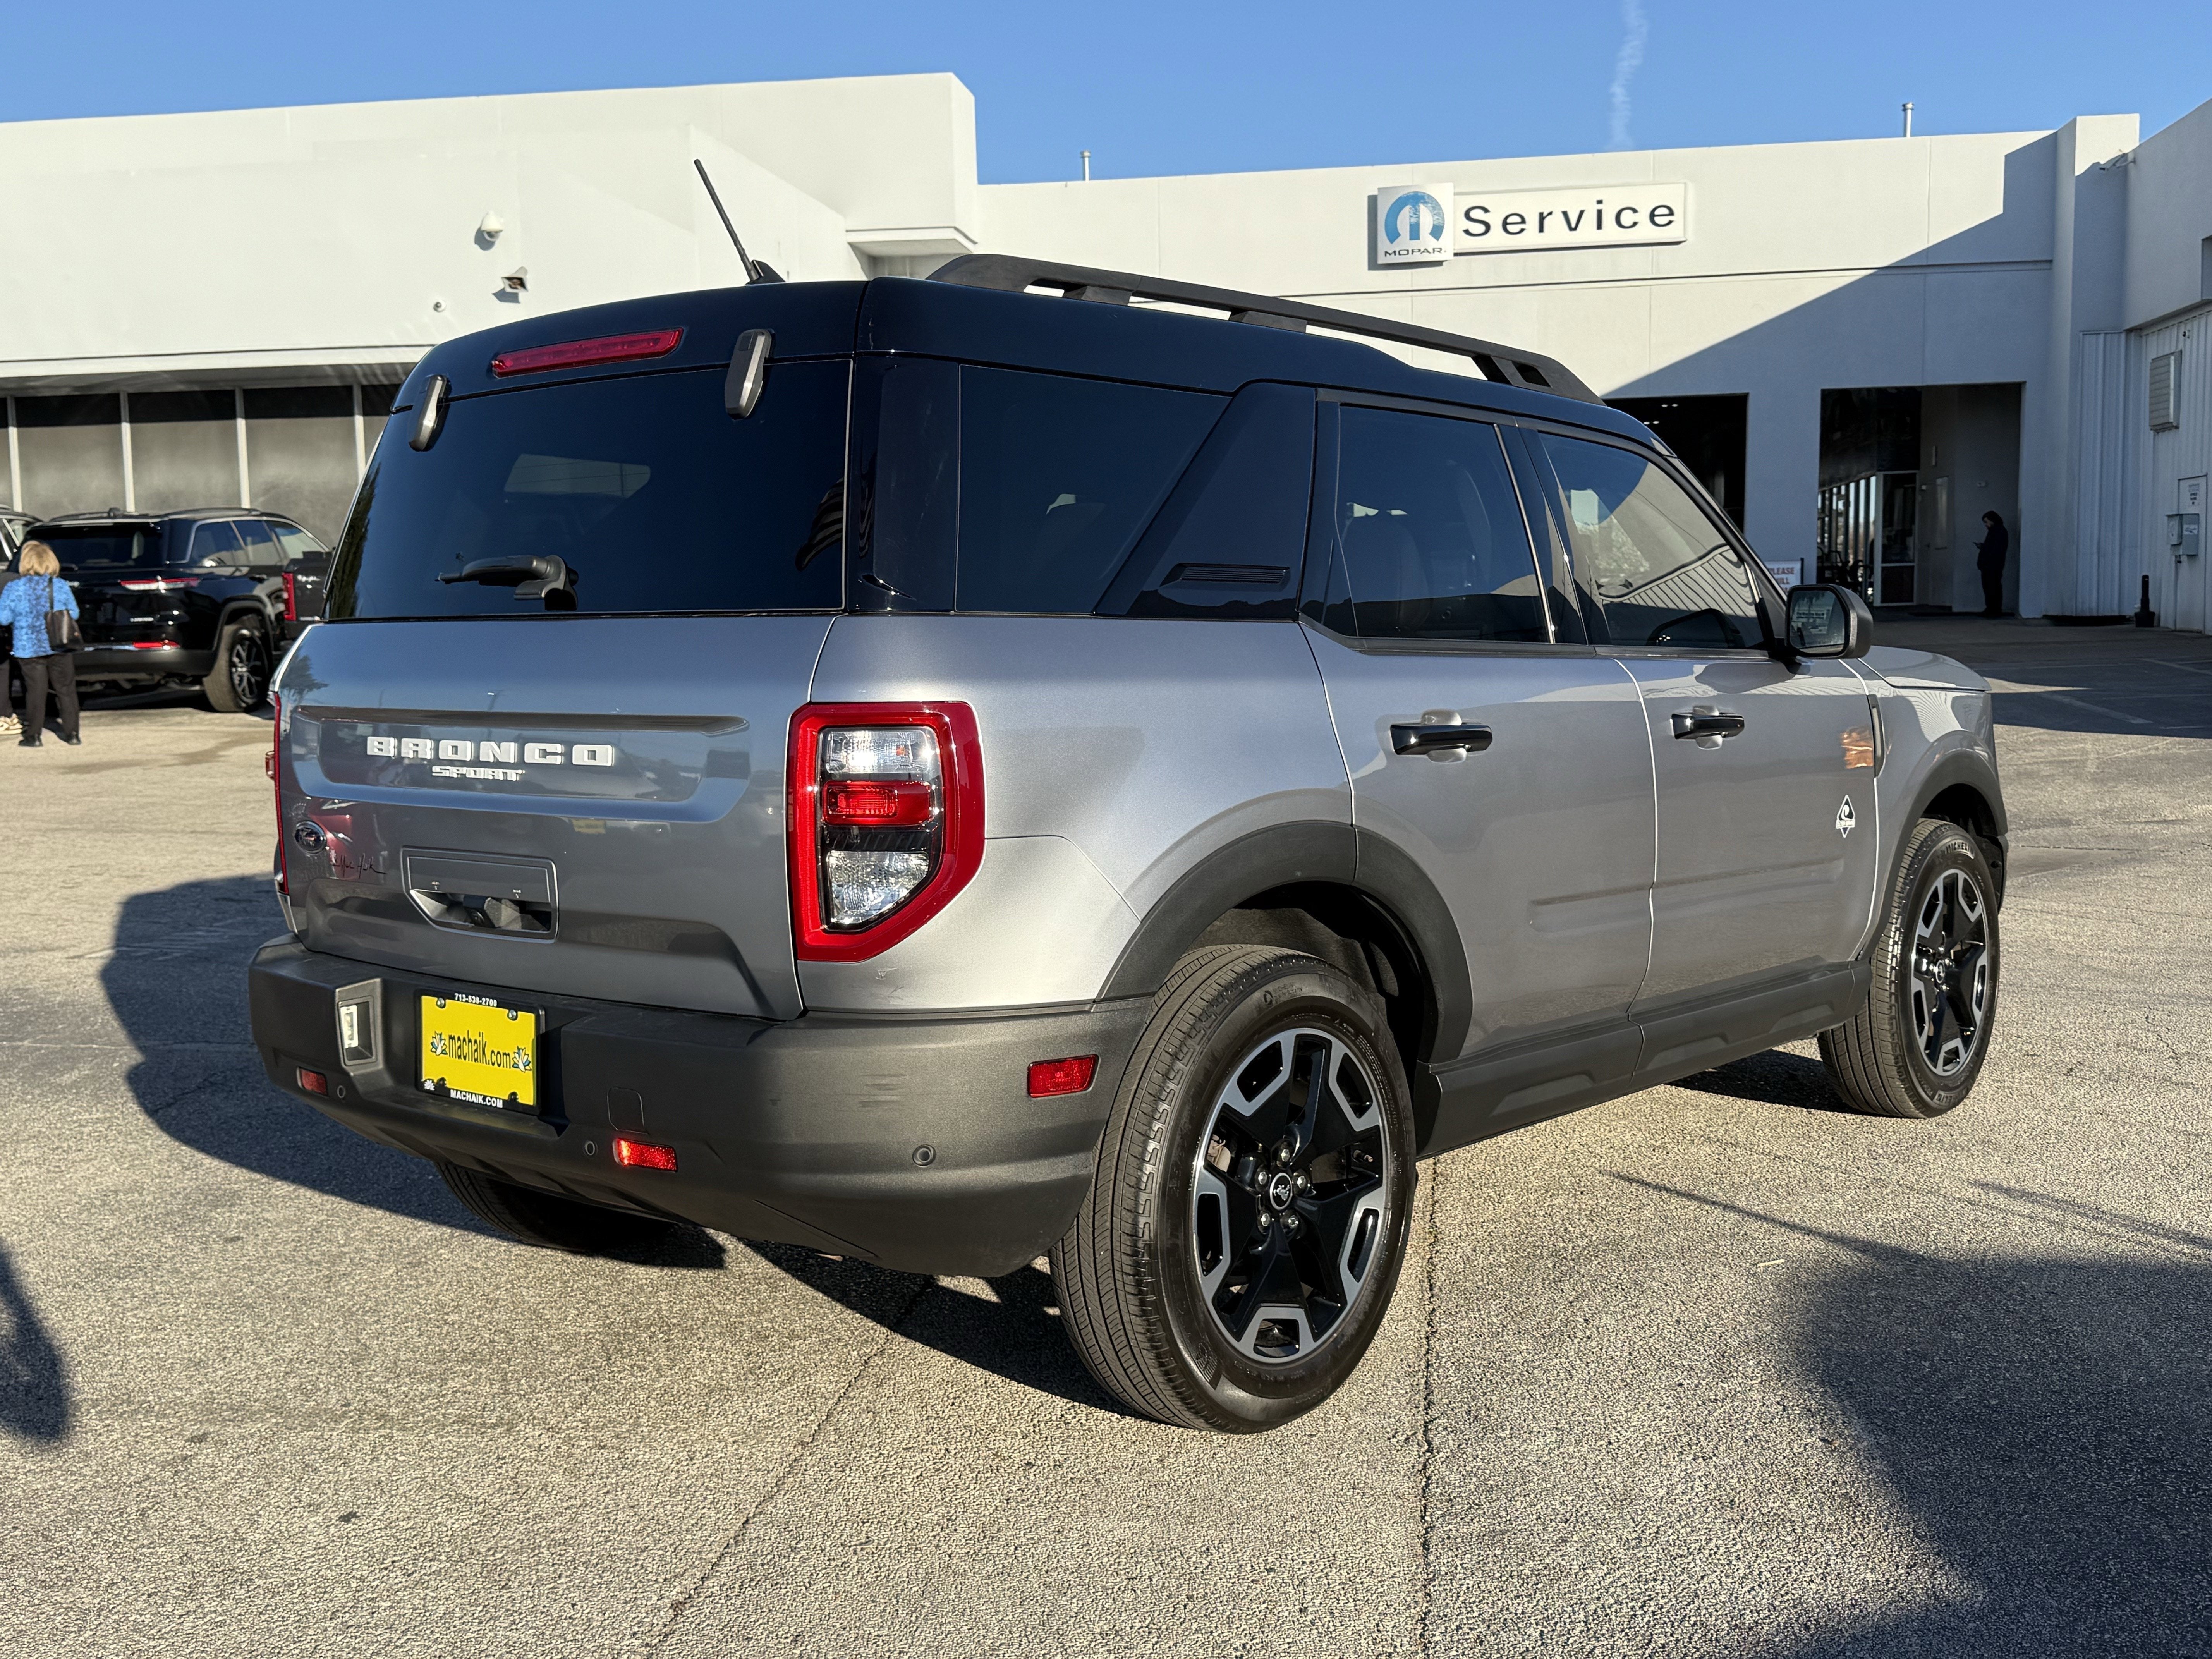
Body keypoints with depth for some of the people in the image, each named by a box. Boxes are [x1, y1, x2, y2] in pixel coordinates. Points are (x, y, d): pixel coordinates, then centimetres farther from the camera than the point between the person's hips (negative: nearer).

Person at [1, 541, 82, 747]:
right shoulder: (61, 585, -4)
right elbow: (74, 614, 1)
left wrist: (23, 616, 13)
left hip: (29, 649, -1)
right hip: (60, 647, 1)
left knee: (35, 692, 5)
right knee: (66, 690, 8)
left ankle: (33, 736, 7)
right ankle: (72, 734, 9)